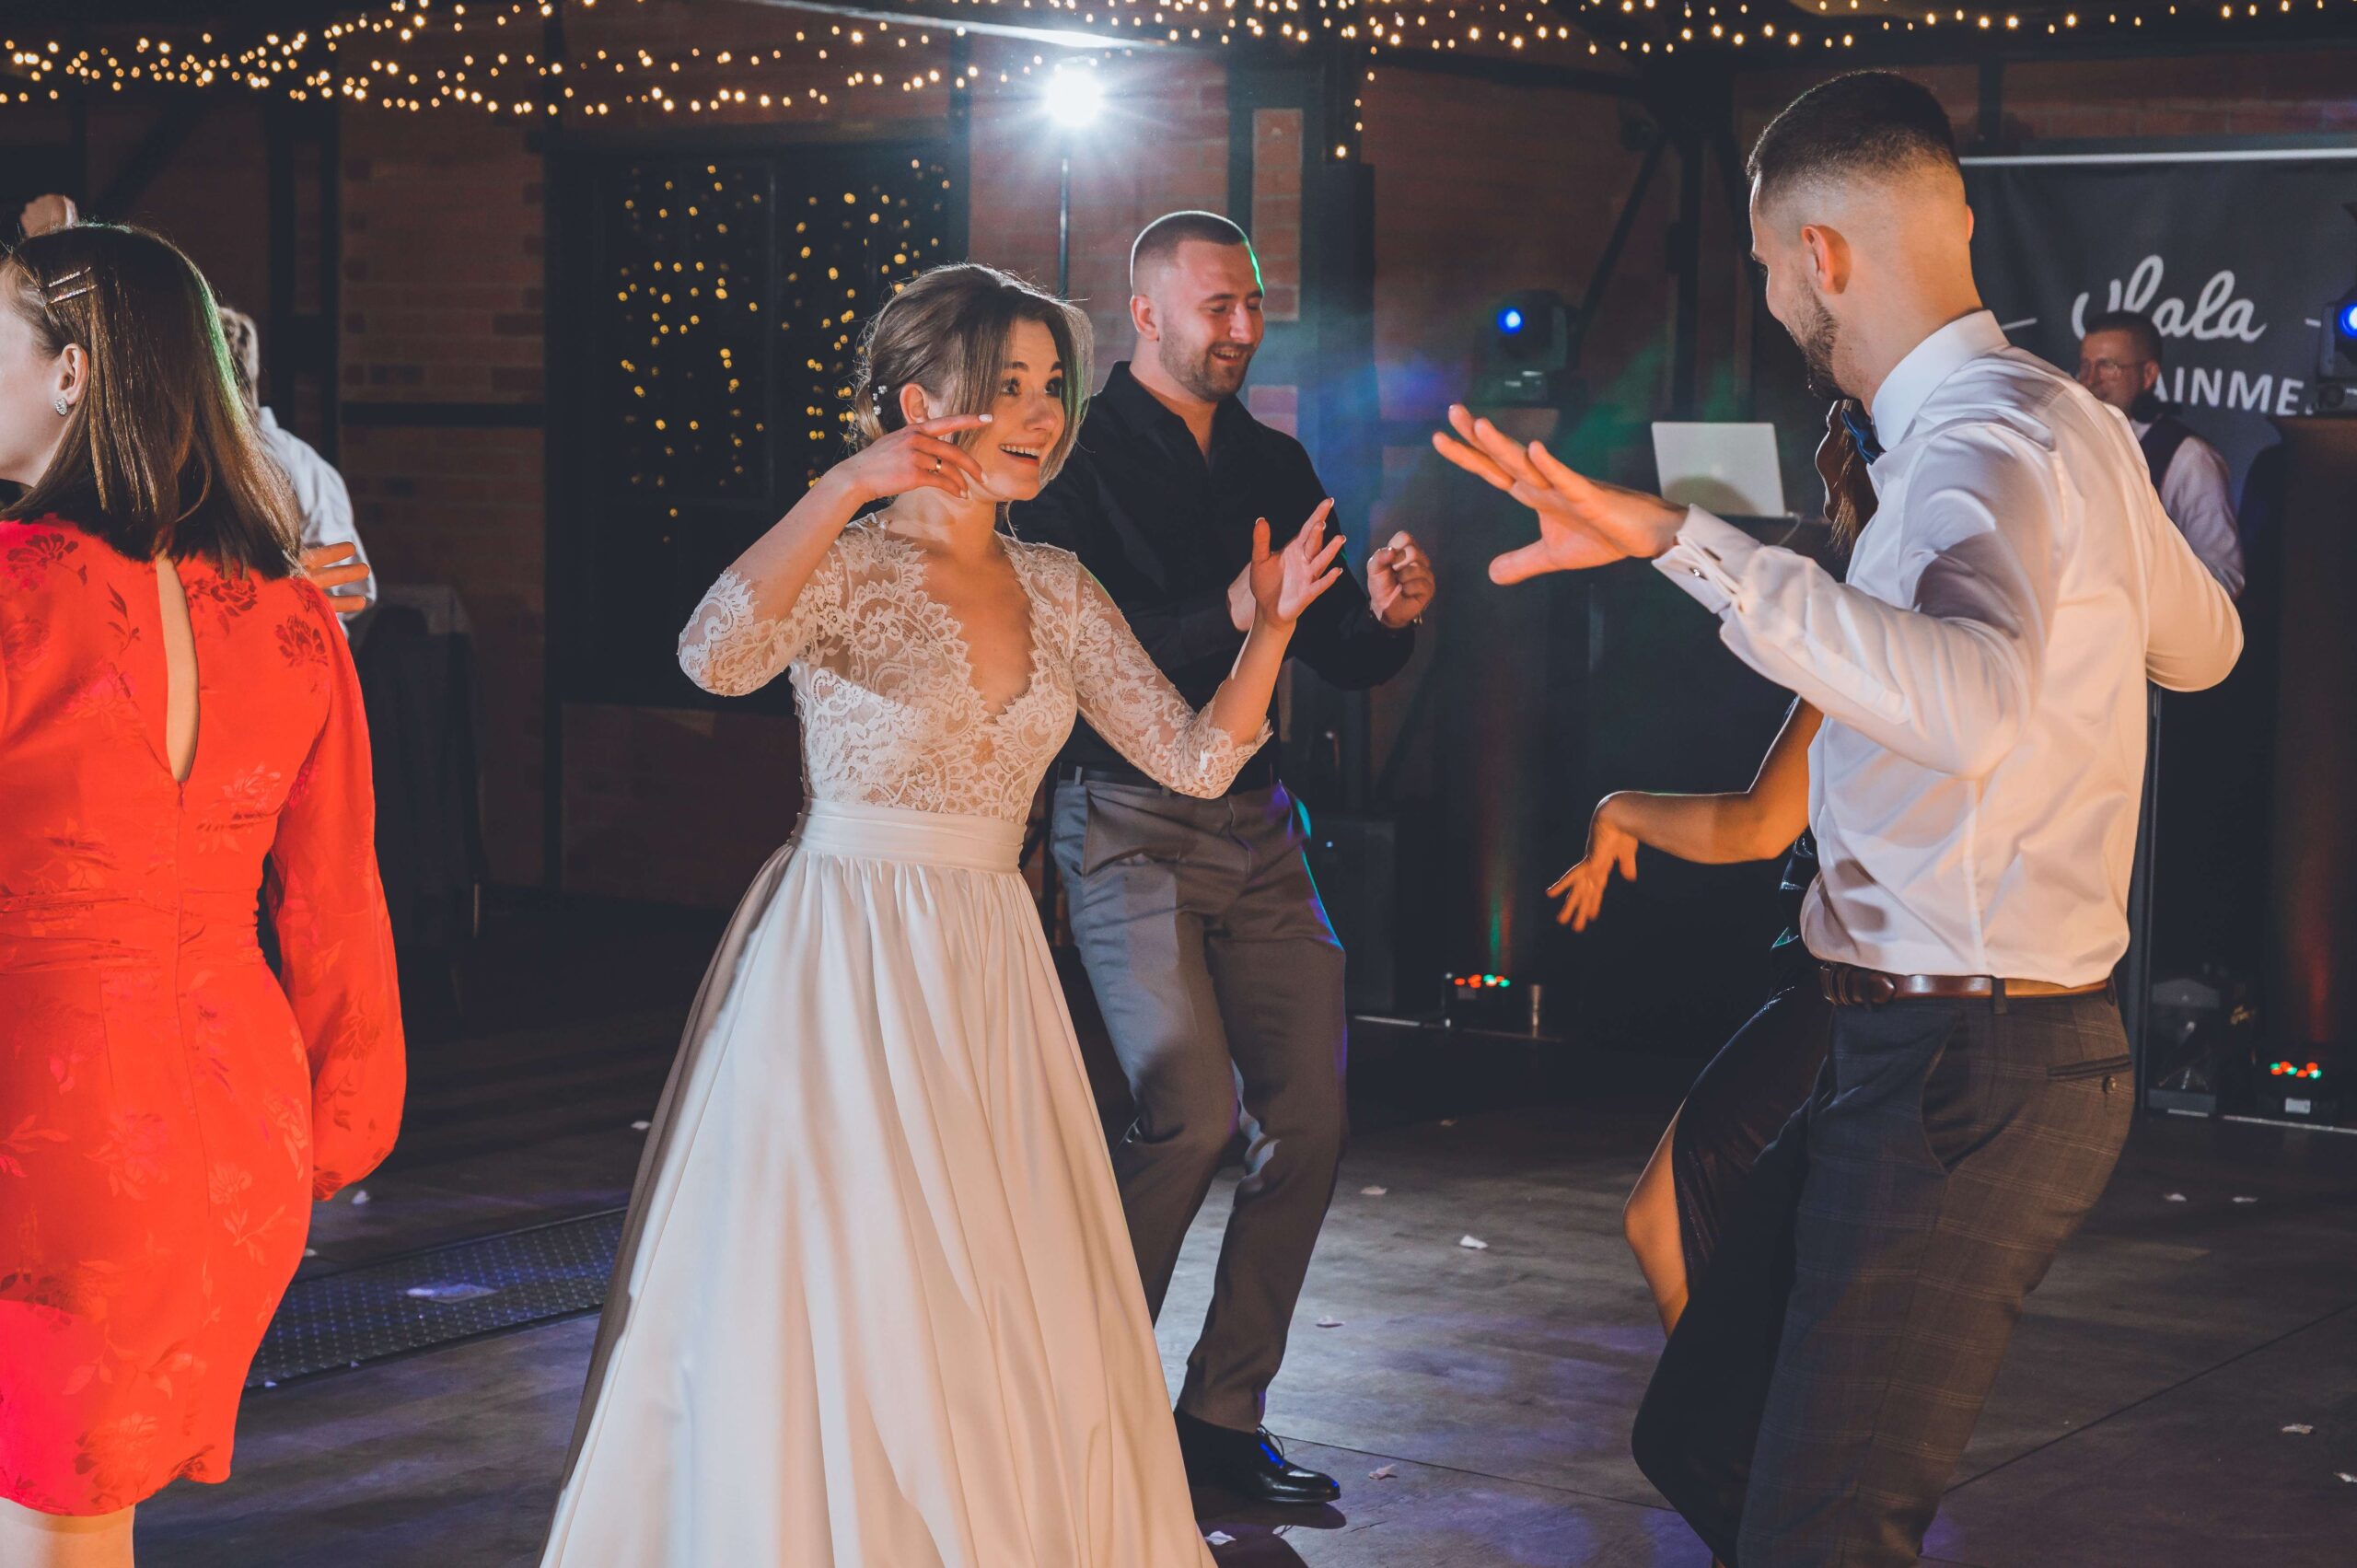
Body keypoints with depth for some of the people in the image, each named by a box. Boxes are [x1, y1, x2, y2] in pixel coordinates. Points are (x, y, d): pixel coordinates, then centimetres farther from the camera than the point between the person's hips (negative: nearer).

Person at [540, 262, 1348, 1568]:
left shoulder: (1056, 591, 10)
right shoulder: (846, 565, -7)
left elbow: (1194, 758, 9)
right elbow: (717, 659, -29)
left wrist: (1268, 633, -7)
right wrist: (847, 484, -32)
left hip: (989, 975, 6)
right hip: (844, 970, -6)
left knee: (1011, 1323, 8)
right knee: (840, 1302, -3)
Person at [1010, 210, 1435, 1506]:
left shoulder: (1276, 465, 15)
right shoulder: (1081, 456, -4)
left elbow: (1340, 661, 14)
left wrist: (1384, 613, -8)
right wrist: (1233, 613, -26)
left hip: (1256, 823, 6)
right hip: (1129, 823, -6)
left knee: (1309, 1120, 2)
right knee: (1190, 1115, -16)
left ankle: (1221, 1416, 13)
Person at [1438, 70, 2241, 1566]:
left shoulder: (1986, 443, -18)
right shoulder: (2063, 420, 12)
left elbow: (1975, 705, -40)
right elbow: (2202, 640, 31)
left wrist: (1682, 536, -44)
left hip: (1970, 1067, -10)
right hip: (1932, 1049, 10)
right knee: (1703, 1437, 14)